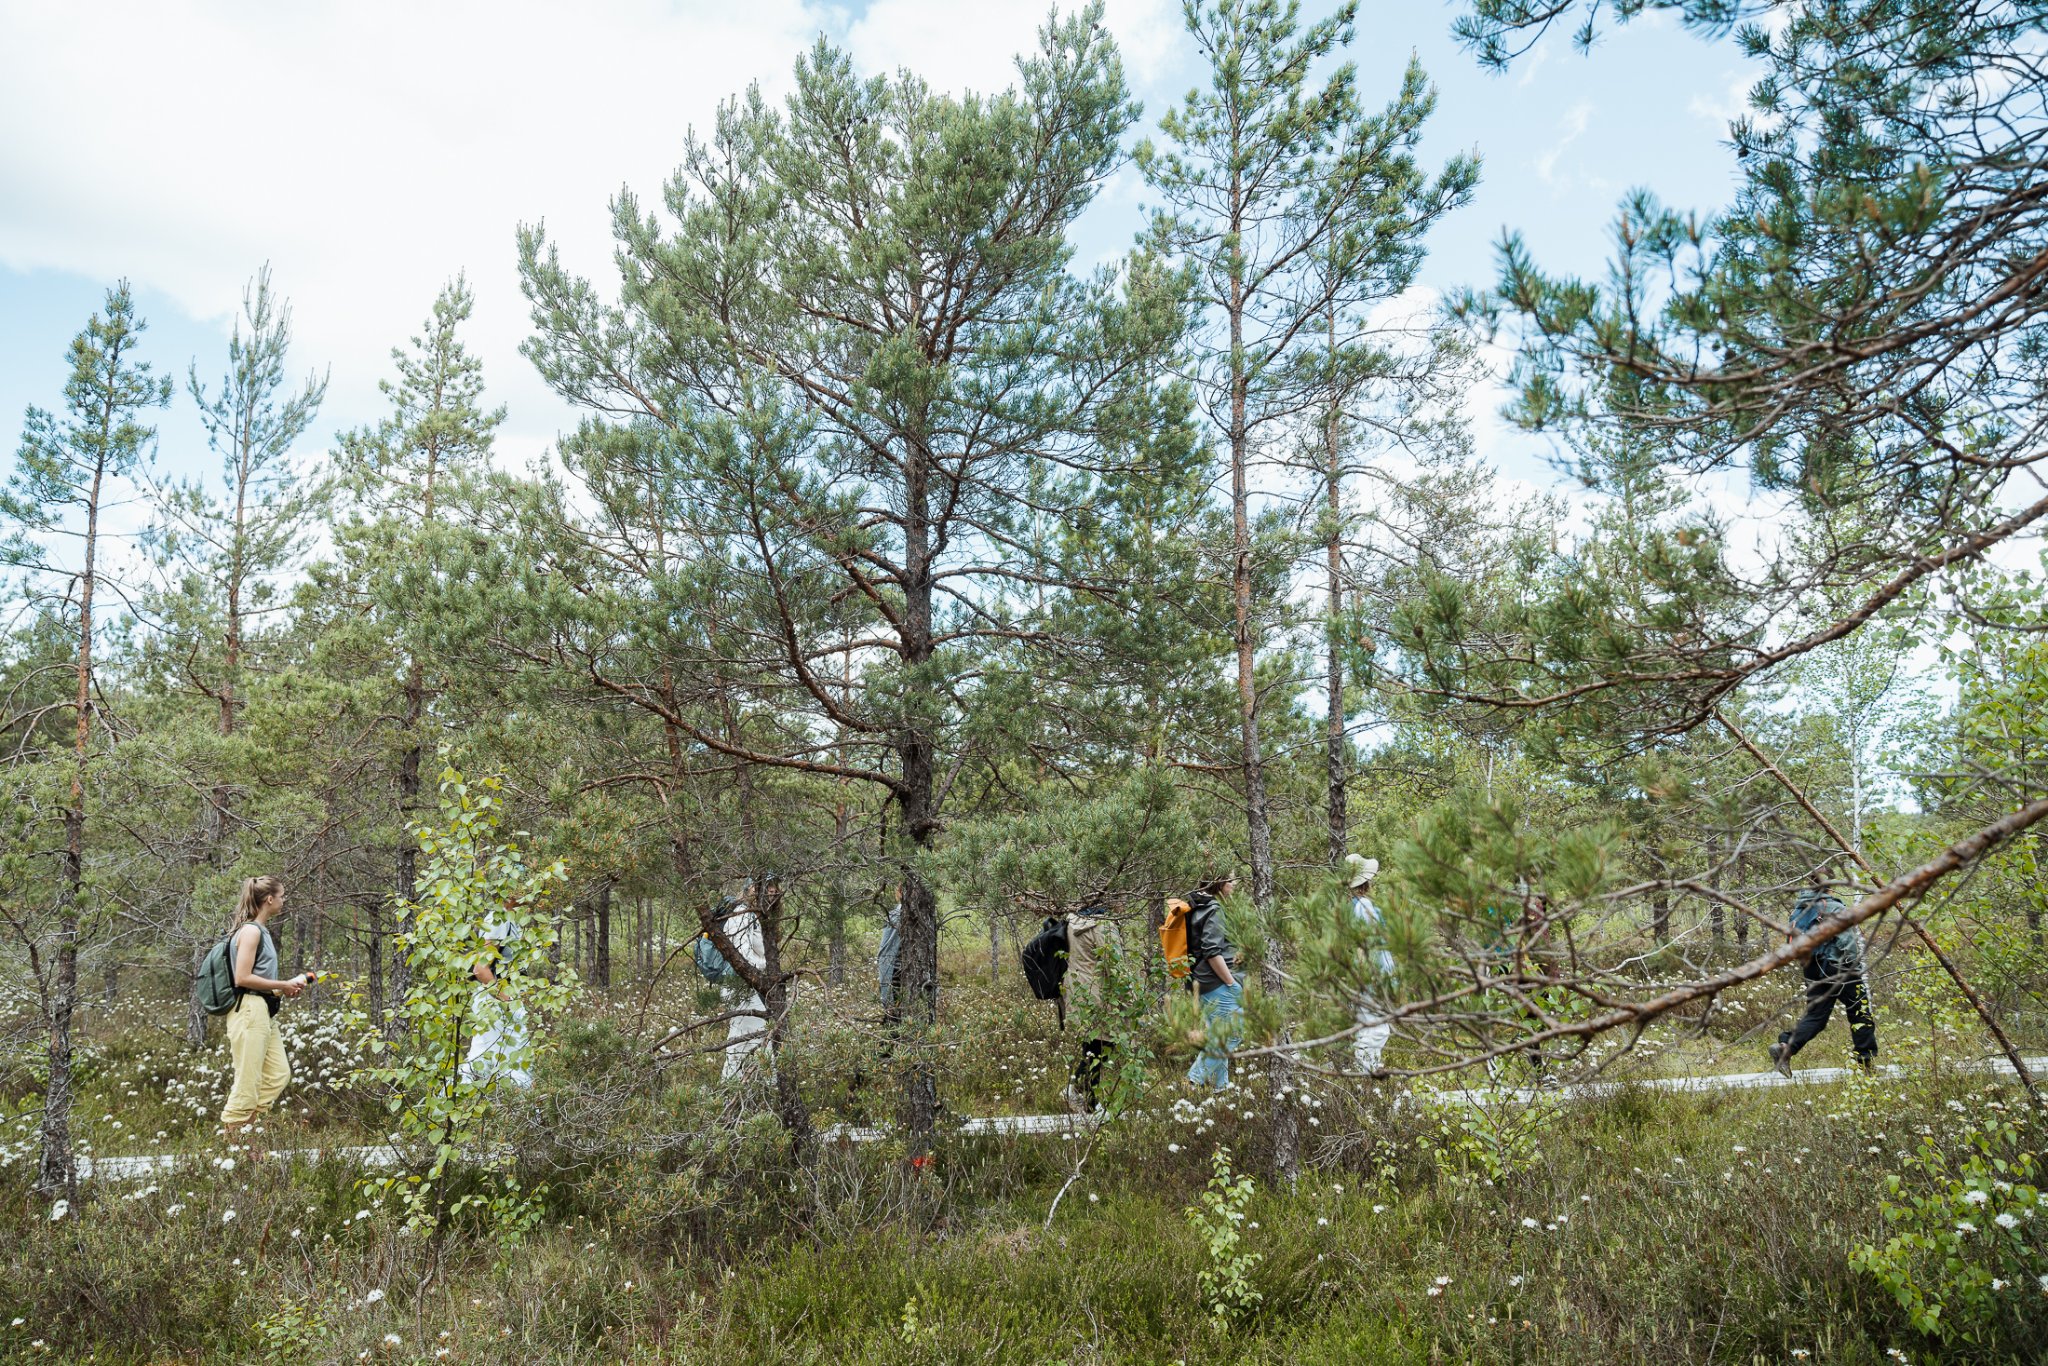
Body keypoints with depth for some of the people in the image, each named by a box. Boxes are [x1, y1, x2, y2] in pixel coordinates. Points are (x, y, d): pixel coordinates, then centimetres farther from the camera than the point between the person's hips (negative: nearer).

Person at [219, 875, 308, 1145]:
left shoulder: (262, 930, 17)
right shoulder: (251, 930, -11)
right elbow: (243, 978, -18)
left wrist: (286, 987, 8)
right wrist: (283, 985, -10)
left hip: (265, 1012, 10)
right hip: (249, 1010, -10)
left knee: (279, 1074, 8)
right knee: (248, 1082, -6)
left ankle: (243, 1126, 13)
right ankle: (231, 1132, 2)